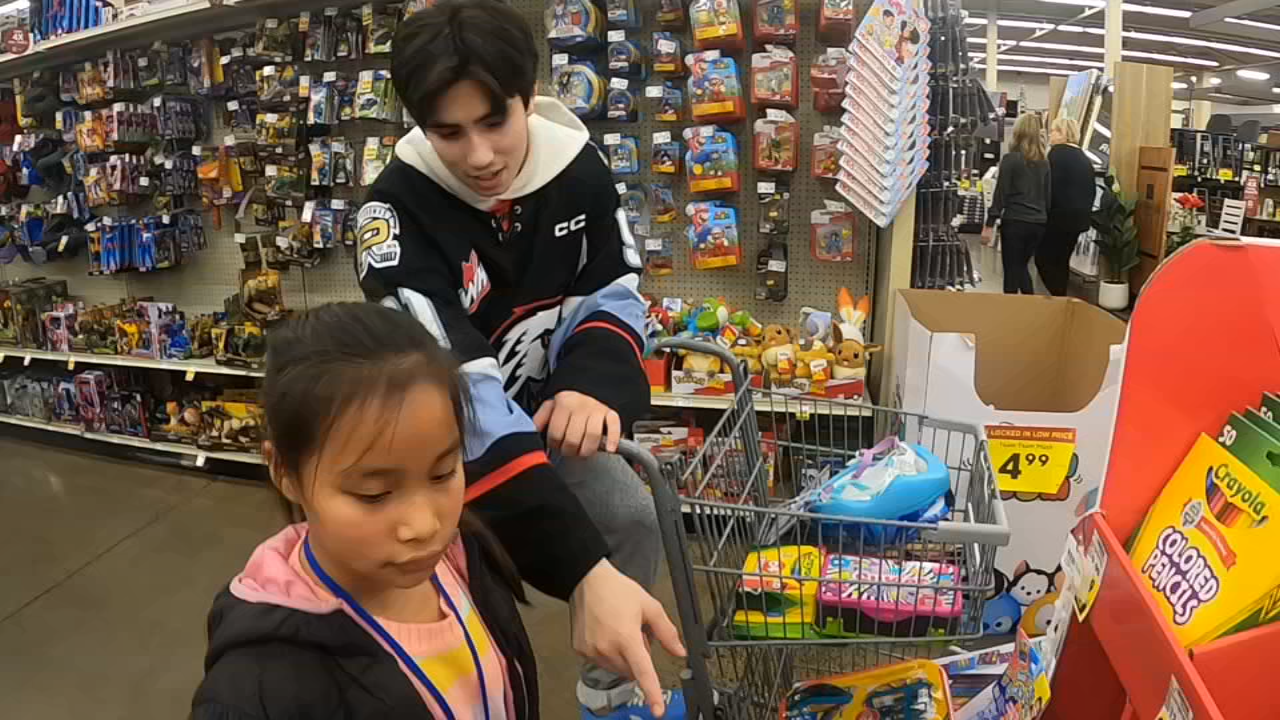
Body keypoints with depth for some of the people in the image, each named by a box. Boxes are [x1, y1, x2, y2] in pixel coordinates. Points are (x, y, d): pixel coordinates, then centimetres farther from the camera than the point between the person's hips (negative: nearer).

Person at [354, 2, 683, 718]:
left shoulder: (575, 161, -15)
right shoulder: (398, 208, -30)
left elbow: (616, 289, -5)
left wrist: (596, 379, -31)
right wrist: (583, 569, -51)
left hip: (543, 406, 4)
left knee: (632, 516, -7)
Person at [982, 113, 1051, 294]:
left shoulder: (1010, 158, -6)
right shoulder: (1044, 162, 10)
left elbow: (1001, 193, -8)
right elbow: (1047, 195, 14)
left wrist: (989, 224, -7)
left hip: (1015, 221, -5)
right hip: (1038, 223, 5)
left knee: (1012, 270, 2)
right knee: (1022, 266, 19)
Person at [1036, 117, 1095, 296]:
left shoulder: (1058, 152, -9)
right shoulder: (1083, 157, 16)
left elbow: (1051, 185, -17)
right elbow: (1091, 189, 18)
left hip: (1059, 216, -8)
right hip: (1078, 218, 9)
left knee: (1044, 259, -4)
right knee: (1061, 261, 15)